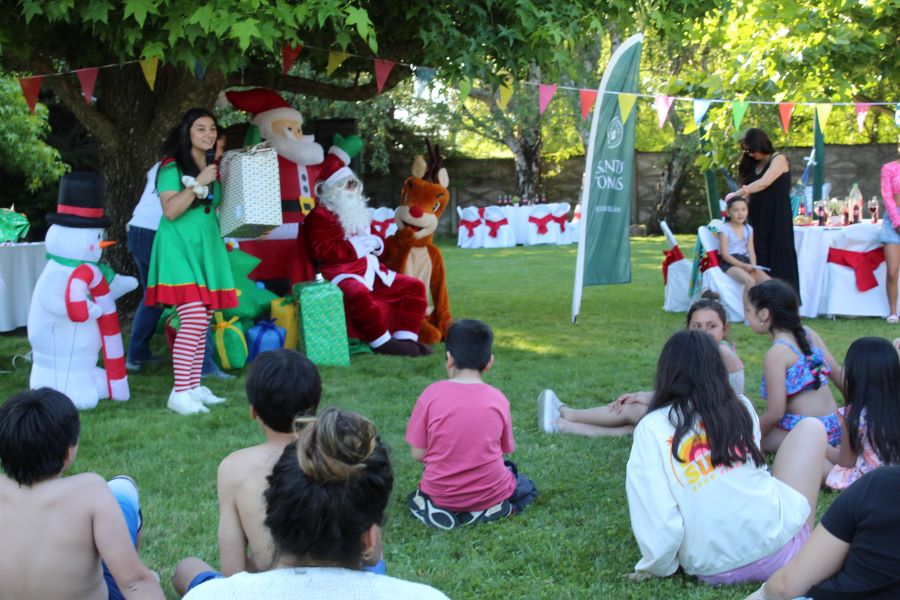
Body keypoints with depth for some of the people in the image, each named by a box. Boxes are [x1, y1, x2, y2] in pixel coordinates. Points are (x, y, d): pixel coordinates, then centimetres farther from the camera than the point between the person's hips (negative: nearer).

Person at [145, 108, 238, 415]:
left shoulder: (213, 167, 16)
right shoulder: (172, 167, -6)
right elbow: (170, 210, -15)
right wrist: (198, 184, -17)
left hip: (206, 248, 8)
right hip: (180, 247, -8)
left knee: (203, 322, 6)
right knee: (194, 319, -18)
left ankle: (194, 387, 13)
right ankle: (179, 392, -14)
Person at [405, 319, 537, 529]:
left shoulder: (431, 394, -10)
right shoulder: (498, 399, -7)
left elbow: (418, 454, -6)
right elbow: (504, 451, 1)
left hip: (441, 494, 1)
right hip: (489, 494, -1)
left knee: (415, 499, 36)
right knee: (527, 488, 31)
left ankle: (437, 510, 3)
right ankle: (491, 511, 2)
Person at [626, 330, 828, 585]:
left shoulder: (650, 428, -3)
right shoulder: (741, 407, 6)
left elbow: (656, 516, -10)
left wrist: (658, 567, 5)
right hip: (779, 547, 0)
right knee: (811, 427, 20)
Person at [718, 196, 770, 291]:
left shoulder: (748, 229, 13)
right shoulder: (725, 229, -5)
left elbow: (751, 251, 7)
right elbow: (725, 254, -11)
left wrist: (753, 265, -15)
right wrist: (743, 265, -21)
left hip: (745, 261, 6)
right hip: (729, 263, -6)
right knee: (750, 281, -33)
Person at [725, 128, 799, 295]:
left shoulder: (779, 159, -3)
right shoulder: (753, 165, 16)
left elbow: (765, 183, -16)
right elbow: (752, 192, 13)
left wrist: (737, 193, -18)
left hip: (777, 217, -6)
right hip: (758, 217, 6)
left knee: (778, 257, -8)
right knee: (760, 257, -1)